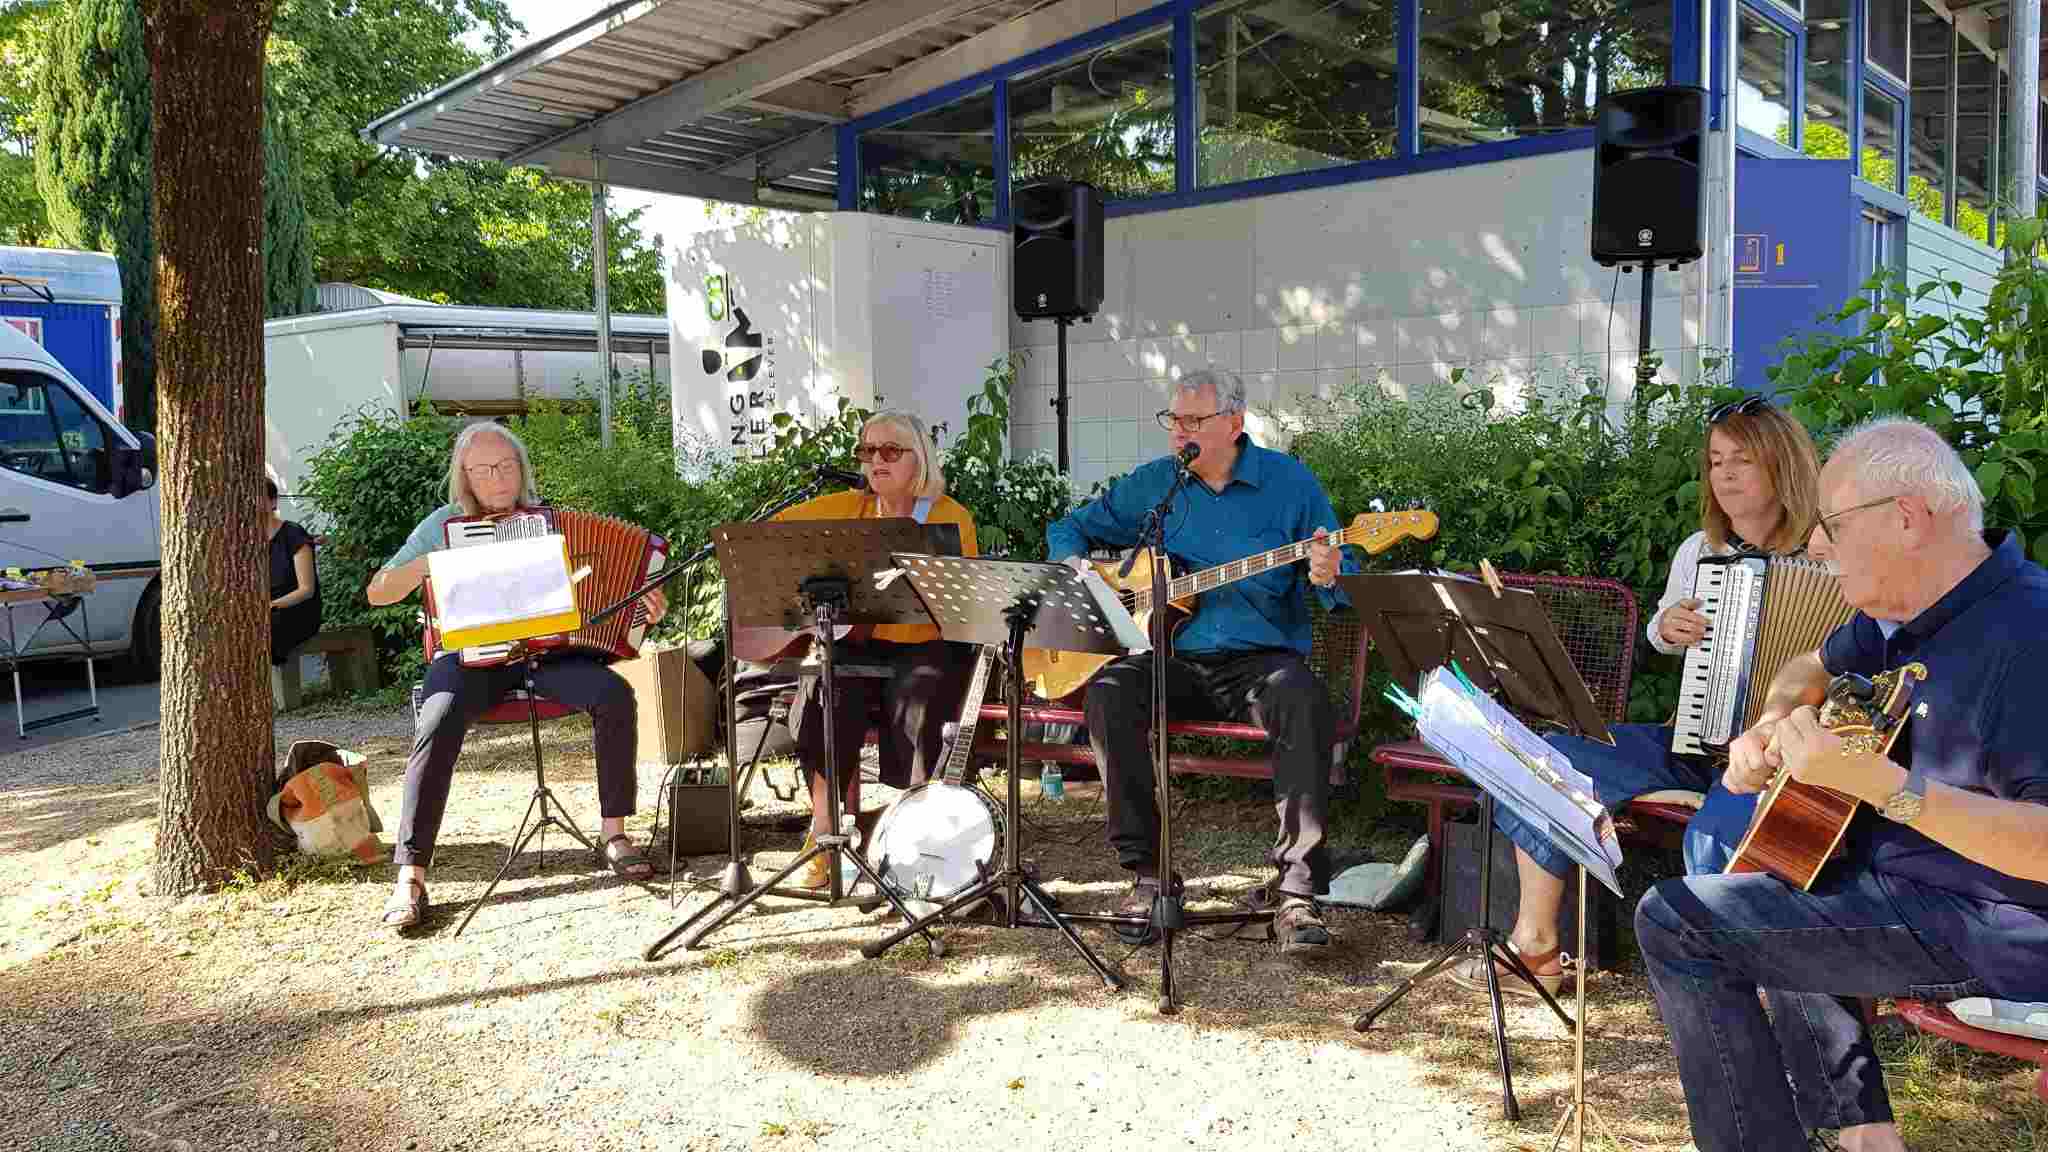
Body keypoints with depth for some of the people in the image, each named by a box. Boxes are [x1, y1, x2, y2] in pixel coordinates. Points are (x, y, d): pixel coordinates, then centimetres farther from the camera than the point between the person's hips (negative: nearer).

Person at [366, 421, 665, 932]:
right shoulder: (444, 525, 8)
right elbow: (376, 593, 8)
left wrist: (641, 607, -5)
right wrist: (429, 563, -10)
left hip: (549, 651, 2)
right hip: (471, 657, -1)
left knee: (614, 695, -27)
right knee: (438, 725, -32)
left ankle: (613, 833, -13)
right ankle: (411, 877, -28)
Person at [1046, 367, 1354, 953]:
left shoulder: (1290, 481, 4)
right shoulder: (1150, 484, 10)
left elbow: (1345, 589, 3)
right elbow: (1070, 528, 20)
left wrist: (1326, 577, -22)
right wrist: (1076, 569, -2)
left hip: (1261, 658, -2)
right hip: (1172, 660, 2)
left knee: (1302, 698, -34)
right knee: (1110, 691, -28)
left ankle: (1296, 887, -28)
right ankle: (1148, 872, -18)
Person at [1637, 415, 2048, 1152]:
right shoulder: (1903, 604, 5)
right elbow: (1814, 669, 25)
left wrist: (1875, 781, -39)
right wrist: (1770, 727, 5)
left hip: (1985, 929, -10)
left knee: (1674, 922, -16)